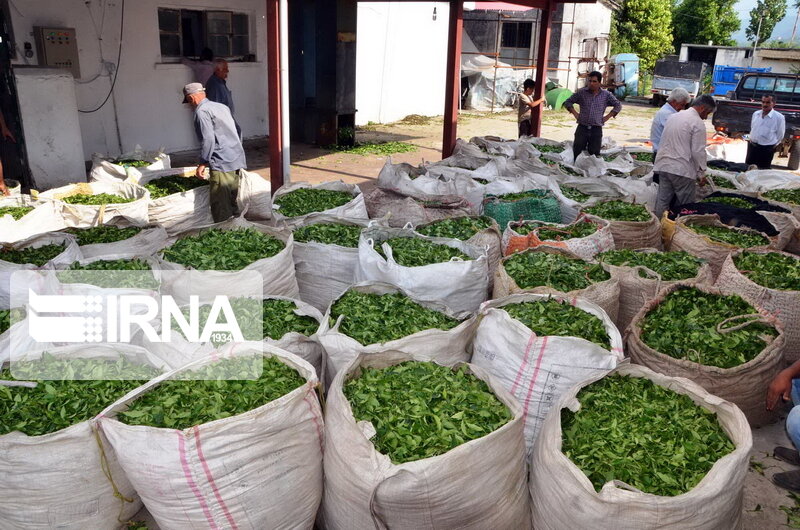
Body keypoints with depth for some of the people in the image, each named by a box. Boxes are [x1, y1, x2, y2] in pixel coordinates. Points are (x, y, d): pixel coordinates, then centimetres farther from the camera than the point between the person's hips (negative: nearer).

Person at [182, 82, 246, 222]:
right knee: (232, 202, 13)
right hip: (237, 160, 9)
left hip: (221, 163, -9)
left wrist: (202, 163, -11)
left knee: (220, 207, -5)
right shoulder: (221, 106, 19)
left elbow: (208, 139, -17)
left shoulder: (201, 112, -7)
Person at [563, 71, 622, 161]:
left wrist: (607, 117, 4)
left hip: (596, 129, 0)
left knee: (594, 154, 2)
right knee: (576, 152, -2)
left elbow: (618, 105, 14)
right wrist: (575, 113, 0)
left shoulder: (606, 94, 5)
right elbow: (568, 102, 11)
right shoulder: (582, 92, 4)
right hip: (582, 127, 0)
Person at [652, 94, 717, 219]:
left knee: (662, 201, 10)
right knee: (685, 207, 2)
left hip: (663, 166, 7)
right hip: (682, 170, -7)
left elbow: (662, 142, 19)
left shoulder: (673, 117, 14)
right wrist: (701, 173, -3)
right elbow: (698, 151, -12)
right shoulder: (698, 123, -9)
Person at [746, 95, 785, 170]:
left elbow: (780, 135, -5)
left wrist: (773, 147, -1)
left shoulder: (779, 117, -14)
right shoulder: (756, 114, 3)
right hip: (752, 146, 5)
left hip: (767, 149, -5)